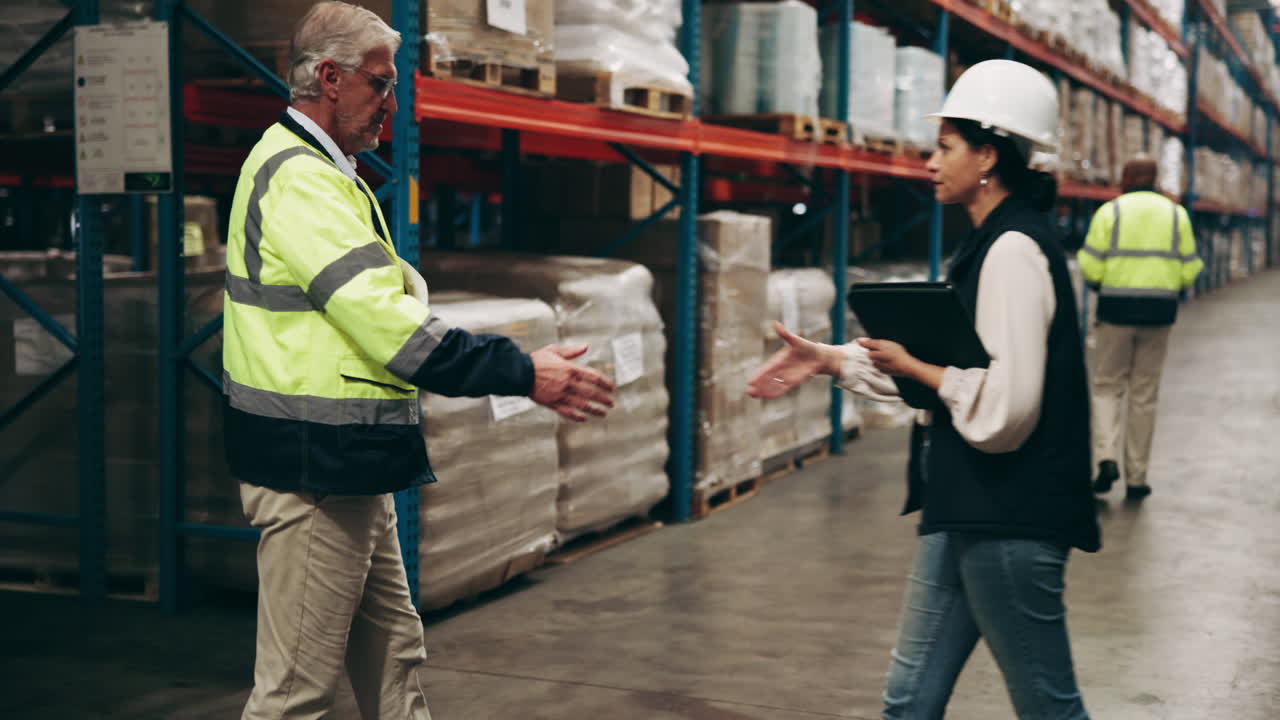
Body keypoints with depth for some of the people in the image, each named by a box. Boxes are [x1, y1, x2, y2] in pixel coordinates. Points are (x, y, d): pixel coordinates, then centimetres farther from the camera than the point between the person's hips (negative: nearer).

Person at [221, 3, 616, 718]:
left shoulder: (321, 171, 19)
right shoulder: (300, 178, -16)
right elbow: (388, 324, -23)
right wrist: (522, 372, -21)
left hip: (347, 471, 11)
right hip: (314, 469, -11)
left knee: (394, 663, 16)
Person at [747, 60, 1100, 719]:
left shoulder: (1013, 250, -18)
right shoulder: (991, 243, 13)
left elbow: (1003, 408, -25)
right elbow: (951, 364, 20)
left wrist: (915, 366, -11)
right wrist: (830, 359, 17)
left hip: (1007, 519, -10)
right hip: (969, 510, 10)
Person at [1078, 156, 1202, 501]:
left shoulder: (1110, 212, -3)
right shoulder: (1176, 214, 5)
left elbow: (1091, 268, -8)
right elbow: (1188, 271, 2)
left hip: (1116, 309, -2)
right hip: (1159, 313, 2)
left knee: (1107, 386, 10)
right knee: (1144, 395, 8)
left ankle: (1107, 457, -10)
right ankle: (1136, 478, 11)